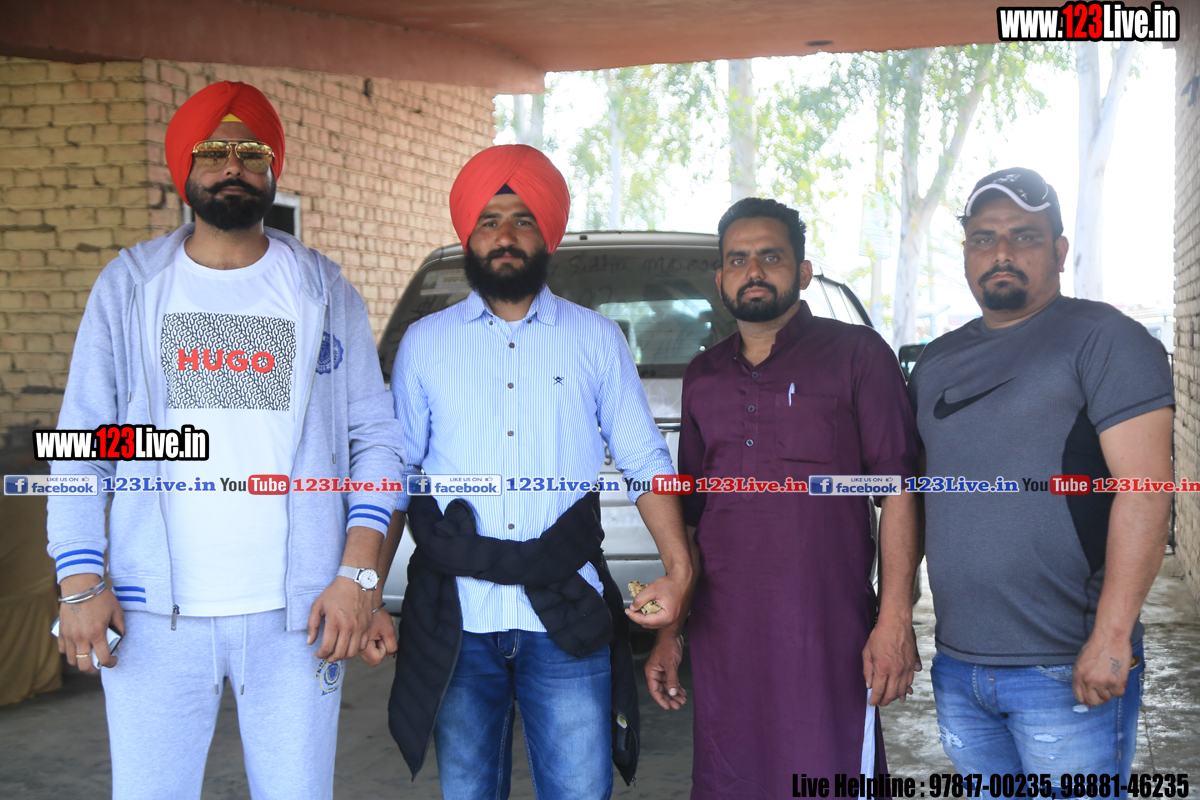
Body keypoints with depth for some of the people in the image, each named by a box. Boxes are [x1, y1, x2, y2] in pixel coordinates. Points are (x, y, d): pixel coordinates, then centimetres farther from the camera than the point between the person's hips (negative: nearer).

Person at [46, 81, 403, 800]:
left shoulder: (325, 292, 7)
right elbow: (81, 441, 5)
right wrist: (80, 582, -5)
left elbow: (374, 435, 4)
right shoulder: (129, 286, 7)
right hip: (154, 616, 0)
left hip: (297, 614, 0)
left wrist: (357, 574, -7)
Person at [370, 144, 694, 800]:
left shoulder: (596, 340, 7)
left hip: (567, 621, -1)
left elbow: (645, 462, 7)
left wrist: (679, 568, -7)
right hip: (456, 620, 1)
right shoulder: (425, 344, 9)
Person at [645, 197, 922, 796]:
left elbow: (899, 491, -5)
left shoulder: (855, 355, 1)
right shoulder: (702, 378, 16)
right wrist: (668, 631, 15)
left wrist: (895, 619, -13)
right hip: (721, 645, 5)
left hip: (827, 644, -4)